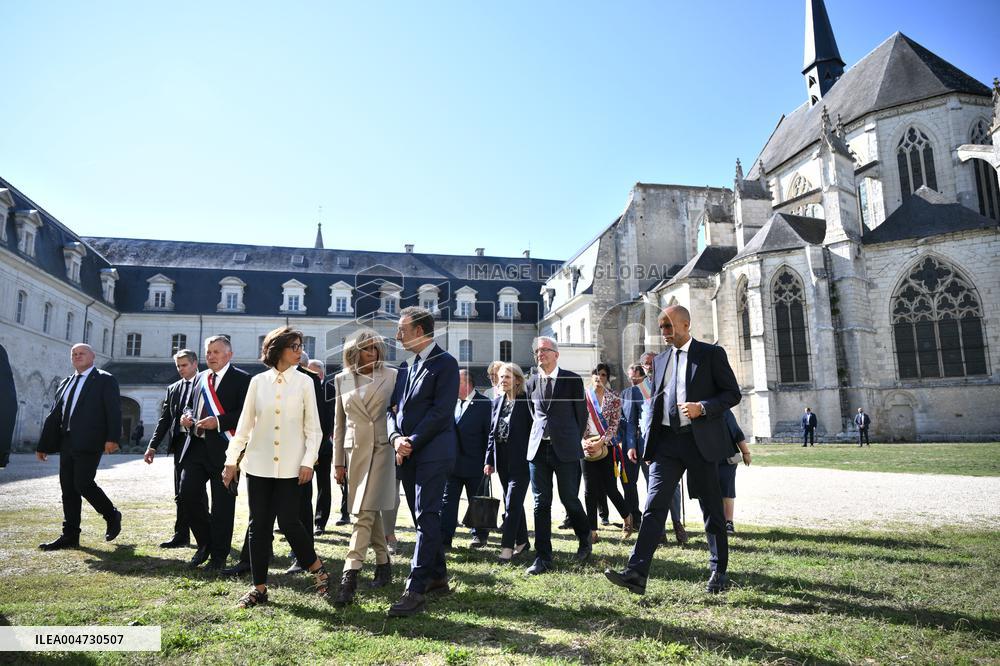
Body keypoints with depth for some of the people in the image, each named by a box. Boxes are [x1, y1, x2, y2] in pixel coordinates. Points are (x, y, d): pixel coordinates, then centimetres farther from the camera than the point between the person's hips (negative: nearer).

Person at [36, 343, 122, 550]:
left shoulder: (105, 380, 0)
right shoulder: (66, 383, 20)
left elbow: (114, 411, -10)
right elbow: (54, 416, 21)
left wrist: (112, 438, -21)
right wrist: (43, 446, 18)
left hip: (89, 443, -7)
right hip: (67, 443, 7)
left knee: (83, 483, -12)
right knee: (68, 489, 7)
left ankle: (112, 516, 10)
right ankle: (70, 536, 13)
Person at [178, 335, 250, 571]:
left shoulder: (241, 379, -5)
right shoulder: (200, 377, 17)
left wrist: (218, 422, -21)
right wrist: (187, 416, 6)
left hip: (223, 448, -6)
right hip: (196, 445, 6)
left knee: (222, 503, 1)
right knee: (188, 493, 3)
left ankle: (219, 556, 14)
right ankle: (205, 544, 24)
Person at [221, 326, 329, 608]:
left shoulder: (304, 382, 1)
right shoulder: (258, 381, 4)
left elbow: (312, 427, 0)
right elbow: (244, 424, 8)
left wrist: (308, 461, -9)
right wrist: (232, 460, 6)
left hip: (290, 466, -2)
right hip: (258, 464, 2)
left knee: (289, 521, -4)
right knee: (259, 525, 6)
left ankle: (317, 569, 19)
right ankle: (259, 587, 18)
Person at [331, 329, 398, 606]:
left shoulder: (391, 376, -1)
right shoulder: (342, 379, 7)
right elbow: (339, 423, 10)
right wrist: (338, 460, 9)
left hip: (381, 449, -4)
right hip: (355, 451, 4)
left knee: (364, 513, -11)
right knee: (370, 511, 13)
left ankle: (349, 577, -10)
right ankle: (383, 564, 28)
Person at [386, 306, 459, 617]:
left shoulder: (445, 363, -8)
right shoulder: (406, 366, 15)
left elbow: (441, 411, -15)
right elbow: (393, 407, 13)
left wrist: (412, 442, -15)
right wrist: (396, 438, -5)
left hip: (433, 452, -8)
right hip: (407, 453, 8)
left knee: (426, 517, -8)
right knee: (424, 517, 14)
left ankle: (415, 591, -7)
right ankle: (438, 577, 26)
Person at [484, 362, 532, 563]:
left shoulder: (526, 401, -8)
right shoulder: (497, 401, 10)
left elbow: (532, 430, -9)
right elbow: (492, 432, 12)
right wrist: (489, 460, 9)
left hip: (521, 460, -6)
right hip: (503, 461, 6)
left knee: (512, 503, -8)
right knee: (514, 503, 14)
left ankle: (507, 547, -3)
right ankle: (522, 541, 26)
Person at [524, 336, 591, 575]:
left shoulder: (573, 380, -1)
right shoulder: (531, 384, 9)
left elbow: (581, 414, 4)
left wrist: (573, 442, 9)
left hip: (565, 449, -3)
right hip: (538, 448, 3)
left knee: (569, 499, 3)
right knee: (541, 503, 4)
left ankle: (585, 538, 32)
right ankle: (543, 557, 11)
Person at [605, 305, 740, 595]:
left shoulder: (712, 353, 0)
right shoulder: (660, 360, 15)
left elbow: (733, 394, -1)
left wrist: (702, 407, -18)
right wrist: (650, 442, 13)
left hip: (701, 440, -3)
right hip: (667, 440, 4)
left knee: (712, 508, 8)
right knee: (654, 505, -7)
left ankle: (720, 571, 26)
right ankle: (636, 574, -13)